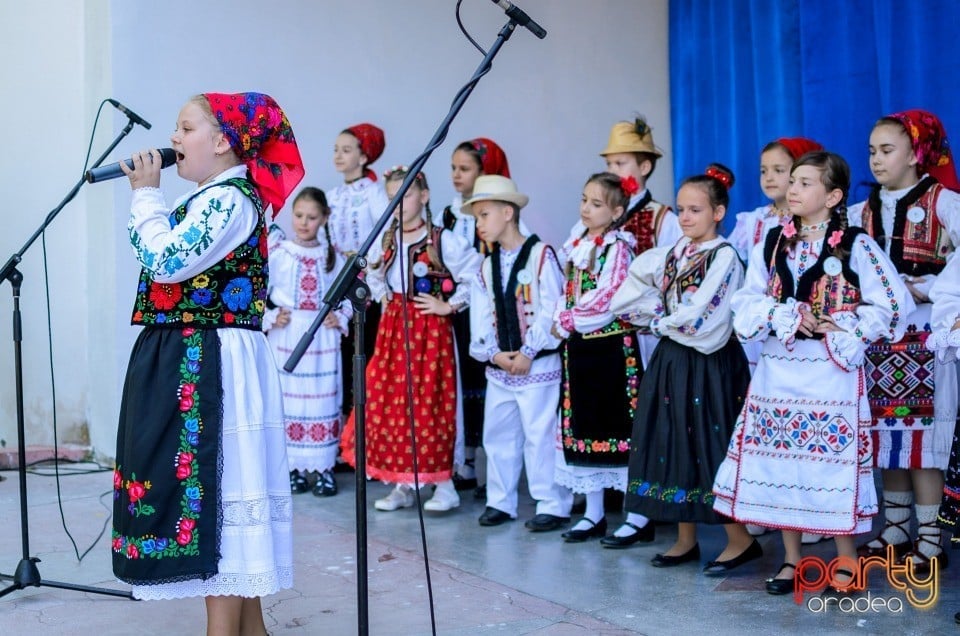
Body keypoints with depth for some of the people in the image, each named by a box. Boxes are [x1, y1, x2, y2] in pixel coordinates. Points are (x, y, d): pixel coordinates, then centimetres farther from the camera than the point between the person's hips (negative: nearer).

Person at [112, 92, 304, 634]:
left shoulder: (231, 199, -13)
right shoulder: (207, 199, 18)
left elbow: (168, 262, -22)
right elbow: (163, 255, 18)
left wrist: (146, 194, -12)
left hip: (212, 367, -10)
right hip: (189, 364, 10)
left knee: (215, 485, -6)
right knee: (220, 488, 13)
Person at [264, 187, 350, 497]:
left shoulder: (332, 256, 6)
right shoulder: (276, 253, -1)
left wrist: (340, 317, -3)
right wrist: (270, 317, -12)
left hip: (322, 339, 1)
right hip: (286, 338, -1)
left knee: (322, 400, 3)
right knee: (287, 400, 2)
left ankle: (323, 467, 11)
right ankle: (293, 467, 12)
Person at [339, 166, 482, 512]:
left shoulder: (442, 240, -10)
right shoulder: (387, 239, 9)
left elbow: (475, 276, -14)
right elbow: (373, 273, 27)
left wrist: (450, 305, -11)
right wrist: (382, 297, 11)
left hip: (429, 329, -6)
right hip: (393, 327, 6)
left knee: (428, 405, -5)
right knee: (387, 403, 5)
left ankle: (444, 485, 7)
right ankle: (404, 485, 16)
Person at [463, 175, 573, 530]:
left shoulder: (541, 255, -6)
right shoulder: (486, 266, 13)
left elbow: (550, 311, -12)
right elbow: (480, 317, 7)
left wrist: (527, 353, -16)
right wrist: (493, 353, -8)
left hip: (538, 364, -7)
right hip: (498, 366, 7)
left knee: (541, 435, -4)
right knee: (497, 435, 12)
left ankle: (553, 505, 6)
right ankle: (500, 501, 24)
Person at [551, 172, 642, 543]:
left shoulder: (617, 247, -9)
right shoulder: (576, 246, 14)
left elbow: (606, 300, -18)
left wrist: (567, 321, -11)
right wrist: (562, 321, -2)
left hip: (611, 345, -8)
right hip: (579, 346, 8)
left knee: (617, 426, -5)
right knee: (582, 425, 11)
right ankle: (593, 513, 21)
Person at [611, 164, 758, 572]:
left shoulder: (724, 256, -11)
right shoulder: (672, 254, 11)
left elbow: (699, 320, -19)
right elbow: (627, 299, 8)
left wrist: (661, 321, -4)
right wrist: (665, 318, -5)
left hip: (708, 366, -7)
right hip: (671, 362, 7)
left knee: (709, 447, -3)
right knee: (675, 445, 10)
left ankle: (740, 539, 11)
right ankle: (686, 540, 20)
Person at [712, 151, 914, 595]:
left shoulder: (856, 246, -4)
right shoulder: (770, 245, 8)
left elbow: (893, 306, -8)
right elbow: (746, 306, 1)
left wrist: (838, 327, -15)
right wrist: (789, 317, -15)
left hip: (831, 375, -4)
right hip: (777, 373, 4)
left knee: (835, 465, -2)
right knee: (780, 463, 7)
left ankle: (846, 561, 15)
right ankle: (791, 559, 21)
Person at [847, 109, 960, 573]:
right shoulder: (862, 212, 12)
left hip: (922, 332, -5)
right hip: (876, 331, 5)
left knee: (921, 430, -5)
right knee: (885, 432, 9)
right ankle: (895, 531, 21)